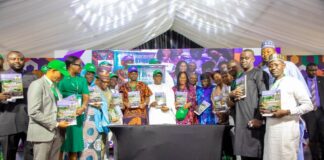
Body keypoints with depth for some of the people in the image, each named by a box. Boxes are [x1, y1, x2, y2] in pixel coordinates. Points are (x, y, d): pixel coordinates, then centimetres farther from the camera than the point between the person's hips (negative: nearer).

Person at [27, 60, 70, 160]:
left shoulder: (54, 86, 15)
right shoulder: (37, 85, -10)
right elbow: (34, 112, -18)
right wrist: (56, 124, -17)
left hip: (56, 133, 7)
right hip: (43, 133, -7)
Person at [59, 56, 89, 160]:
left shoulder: (82, 80, 12)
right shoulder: (62, 78, 0)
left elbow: (86, 97, 5)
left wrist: (82, 108, -13)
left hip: (77, 115, 4)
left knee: (75, 139, 10)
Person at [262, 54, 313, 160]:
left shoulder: (293, 82, -3)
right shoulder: (271, 86, 16)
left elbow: (308, 105, -8)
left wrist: (286, 112, -17)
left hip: (287, 130, -6)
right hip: (271, 130, 6)